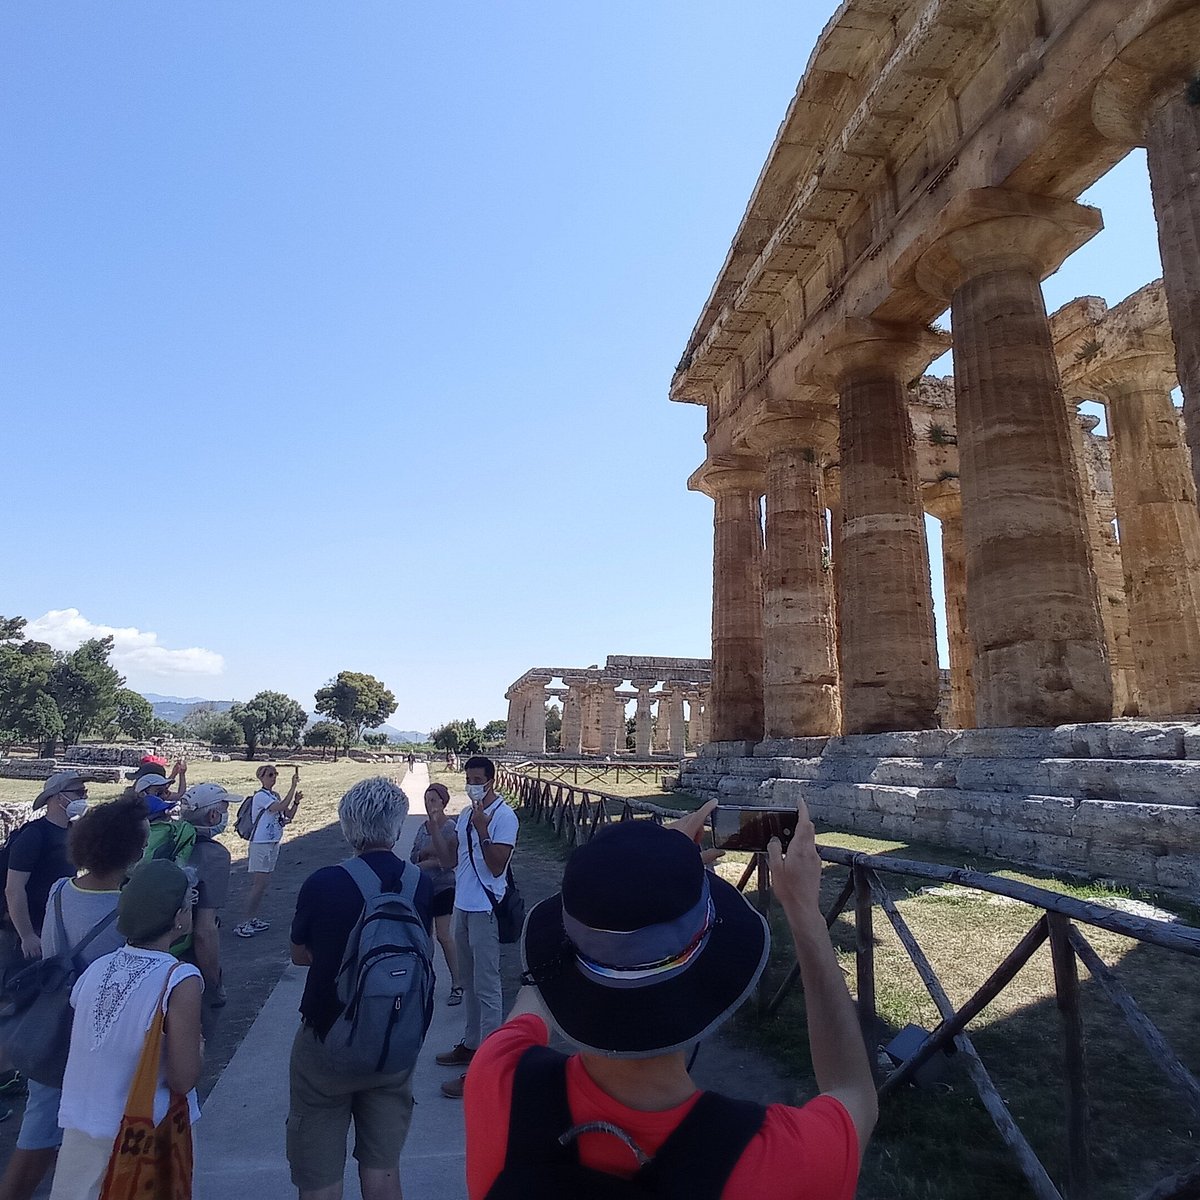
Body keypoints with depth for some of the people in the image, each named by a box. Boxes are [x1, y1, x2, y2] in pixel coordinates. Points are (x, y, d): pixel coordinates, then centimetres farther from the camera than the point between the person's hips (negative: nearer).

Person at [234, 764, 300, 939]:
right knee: (259, 884, -8)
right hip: (260, 845, -8)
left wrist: (296, 802, -8)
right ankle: (243, 923, -1)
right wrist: (293, 786, -28)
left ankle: (253, 920, 19)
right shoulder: (260, 796, -14)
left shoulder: (275, 795, 10)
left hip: (273, 844, 8)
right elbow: (281, 807, -29)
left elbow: (288, 815, 8)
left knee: (263, 885, 11)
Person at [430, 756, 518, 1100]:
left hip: (486, 910, -9)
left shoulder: (504, 817, -16)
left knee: (487, 988, -1)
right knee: (469, 982, 21)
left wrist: (482, 830, -28)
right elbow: (450, 860, 11)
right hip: (463, 906, 9)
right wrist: (434, 828, 1)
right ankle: (471, 1044, 37)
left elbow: (497, 866, -21)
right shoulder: (465, 815, 10)